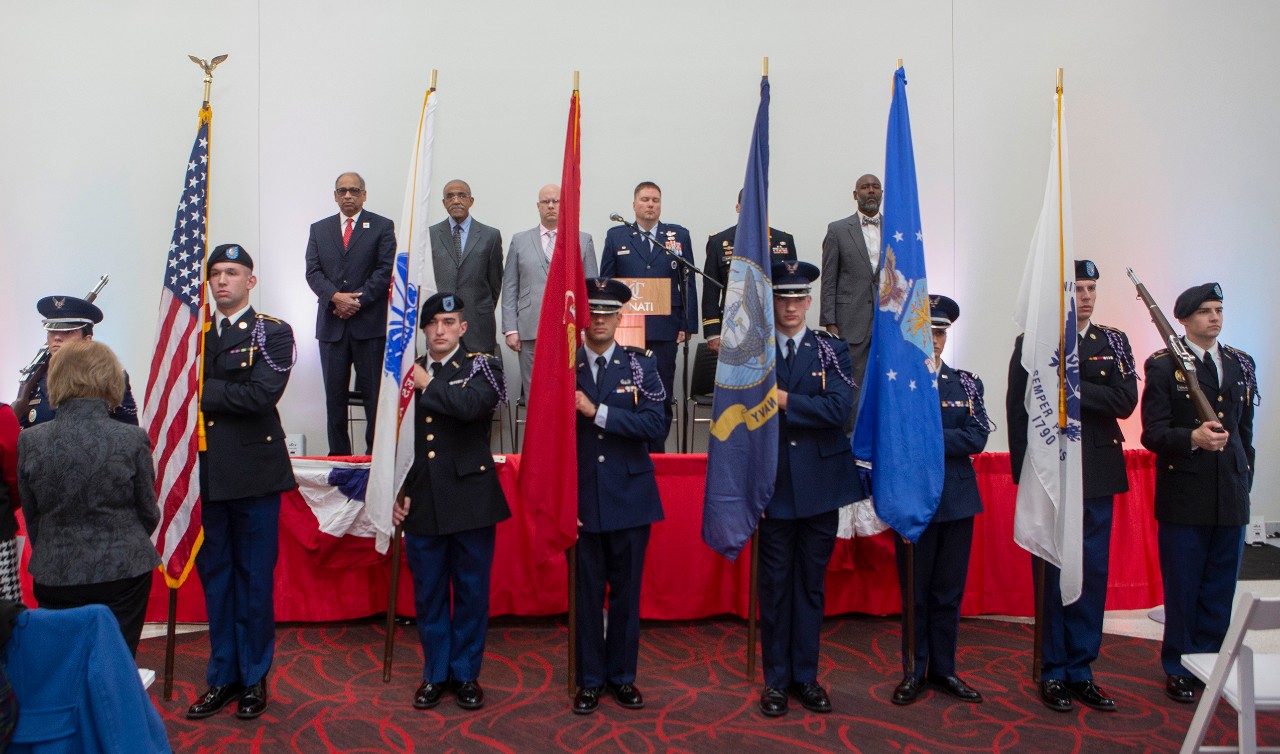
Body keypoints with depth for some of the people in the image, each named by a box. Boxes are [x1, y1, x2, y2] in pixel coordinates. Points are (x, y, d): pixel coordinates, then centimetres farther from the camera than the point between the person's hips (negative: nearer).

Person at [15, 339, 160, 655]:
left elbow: (32, 516, 5)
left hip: (54, 576, 2)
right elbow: (148, 512, -1)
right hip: (122, 572, -2)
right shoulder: (133, 439, -12)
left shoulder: (30, 441, -5)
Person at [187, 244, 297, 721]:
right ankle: (223, 677, 24)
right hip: (207, 473, 4)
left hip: (254, 474, -4)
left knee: (254, 577, 5)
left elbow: (262, 394, -16)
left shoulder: (274, 333, -1)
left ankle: (254, 678, 18)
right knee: (214, 576, 12)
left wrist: (204, 390, -13)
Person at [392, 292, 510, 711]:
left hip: (470, 499, -2)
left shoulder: (480, 368, 2)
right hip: (421, 503, 3)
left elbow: (474, 405, -22)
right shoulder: (406, 373, 11)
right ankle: (435, 673, 25)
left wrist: (428, 384, -12)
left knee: (472, 591, 6)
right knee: (428, 593, 10)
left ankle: (466, 673, 22)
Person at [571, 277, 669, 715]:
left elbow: (658, 424, -10)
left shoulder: (641, 365, 3)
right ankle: (590, 679, 23)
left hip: (630, 497, 1)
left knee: (627, 591, 9)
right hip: (582, 498, 0)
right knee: (586, 592, 7)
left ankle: (623, 676, 26)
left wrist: (597, 411, -17)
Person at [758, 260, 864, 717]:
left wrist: (783, 399, -15)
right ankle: (776, 678, 19)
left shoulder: (831, 350, 4)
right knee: (775, 582, 6)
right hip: (774, 485, -1)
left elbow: (839, 408, -12)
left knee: (812, 582, 10)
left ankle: (806, 675, 23)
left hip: (820, 484, 1)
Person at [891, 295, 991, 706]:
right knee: (914, 591, 7)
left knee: (949, 591, 11)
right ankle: (913, 672, 20)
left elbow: (978, 437, -6)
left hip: (958, 499, 3)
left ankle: (943, 668, 24)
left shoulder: (967, 383, 7)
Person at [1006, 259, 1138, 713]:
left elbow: (1125, 402, -6)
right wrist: (1024, 474, -7)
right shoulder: (1032, 343, 1)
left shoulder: (1113, 342, 9)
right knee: (1052, 575, 3)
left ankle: (1081, 672, 19)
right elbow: (1017, 412, -2)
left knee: (1093, 574, 7)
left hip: (1097, 476, 3)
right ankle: (1052, 673, 15)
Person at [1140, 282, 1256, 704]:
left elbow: (1246, 429, 17)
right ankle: (1180, 671, 17)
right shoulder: (1163, 365, -4)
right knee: (1182, 589, 5)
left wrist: (1245, 480, 14)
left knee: (1222, 589, 10)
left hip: (1231, 495, 4)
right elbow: (1152, 434, -10)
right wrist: (1192, 438, -27)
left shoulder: (1241, 364, 12)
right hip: (1184, 496, -4)